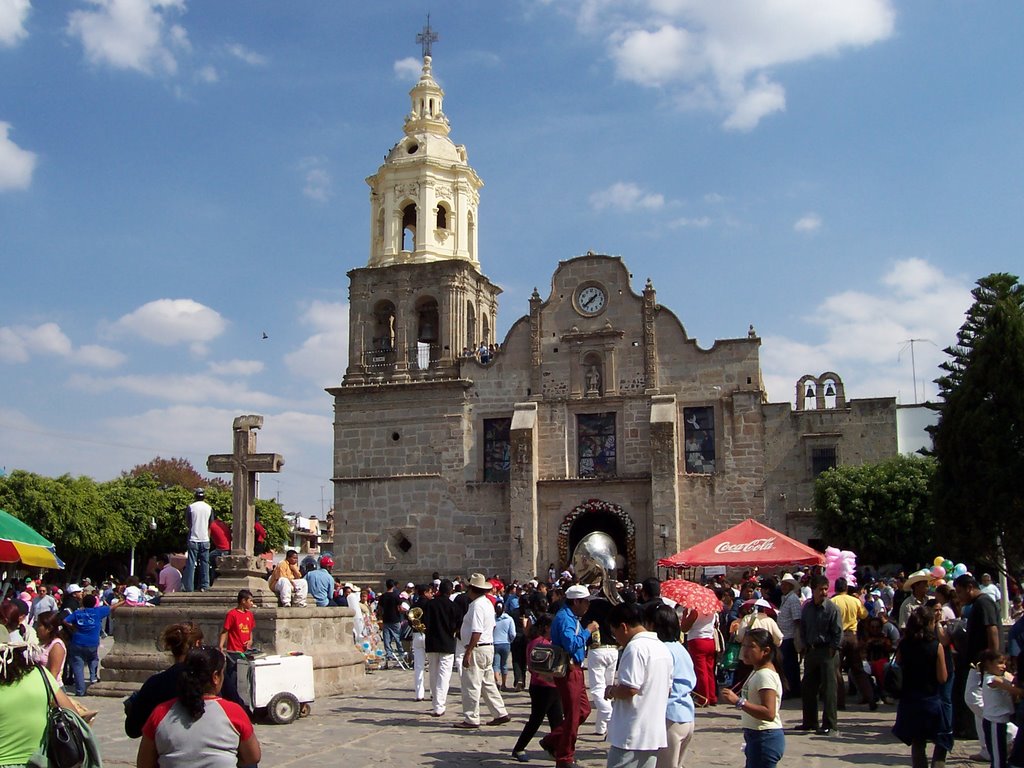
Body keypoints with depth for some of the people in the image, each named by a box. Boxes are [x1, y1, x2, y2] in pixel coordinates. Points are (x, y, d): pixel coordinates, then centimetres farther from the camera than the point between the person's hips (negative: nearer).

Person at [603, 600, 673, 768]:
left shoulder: (635, 647, -16)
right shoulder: (663, 648, 13)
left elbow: (629, 689, -24)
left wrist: (611, 691, -3)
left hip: (631, 735, -9)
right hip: (655, 734, 9)